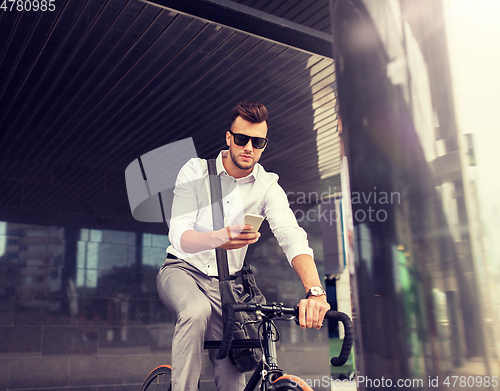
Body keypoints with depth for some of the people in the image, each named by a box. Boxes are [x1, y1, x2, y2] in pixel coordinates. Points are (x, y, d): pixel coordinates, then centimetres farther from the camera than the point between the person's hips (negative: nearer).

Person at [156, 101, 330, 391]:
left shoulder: (268, 186, -7)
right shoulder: (196, 171, -10)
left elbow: (292, 236, -24)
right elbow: (179, 235, -21)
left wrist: (315, 290, -43)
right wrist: (217, 239, -45)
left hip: (225, 284, 2)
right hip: (183, 270, -2)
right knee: (197, 311, -36)